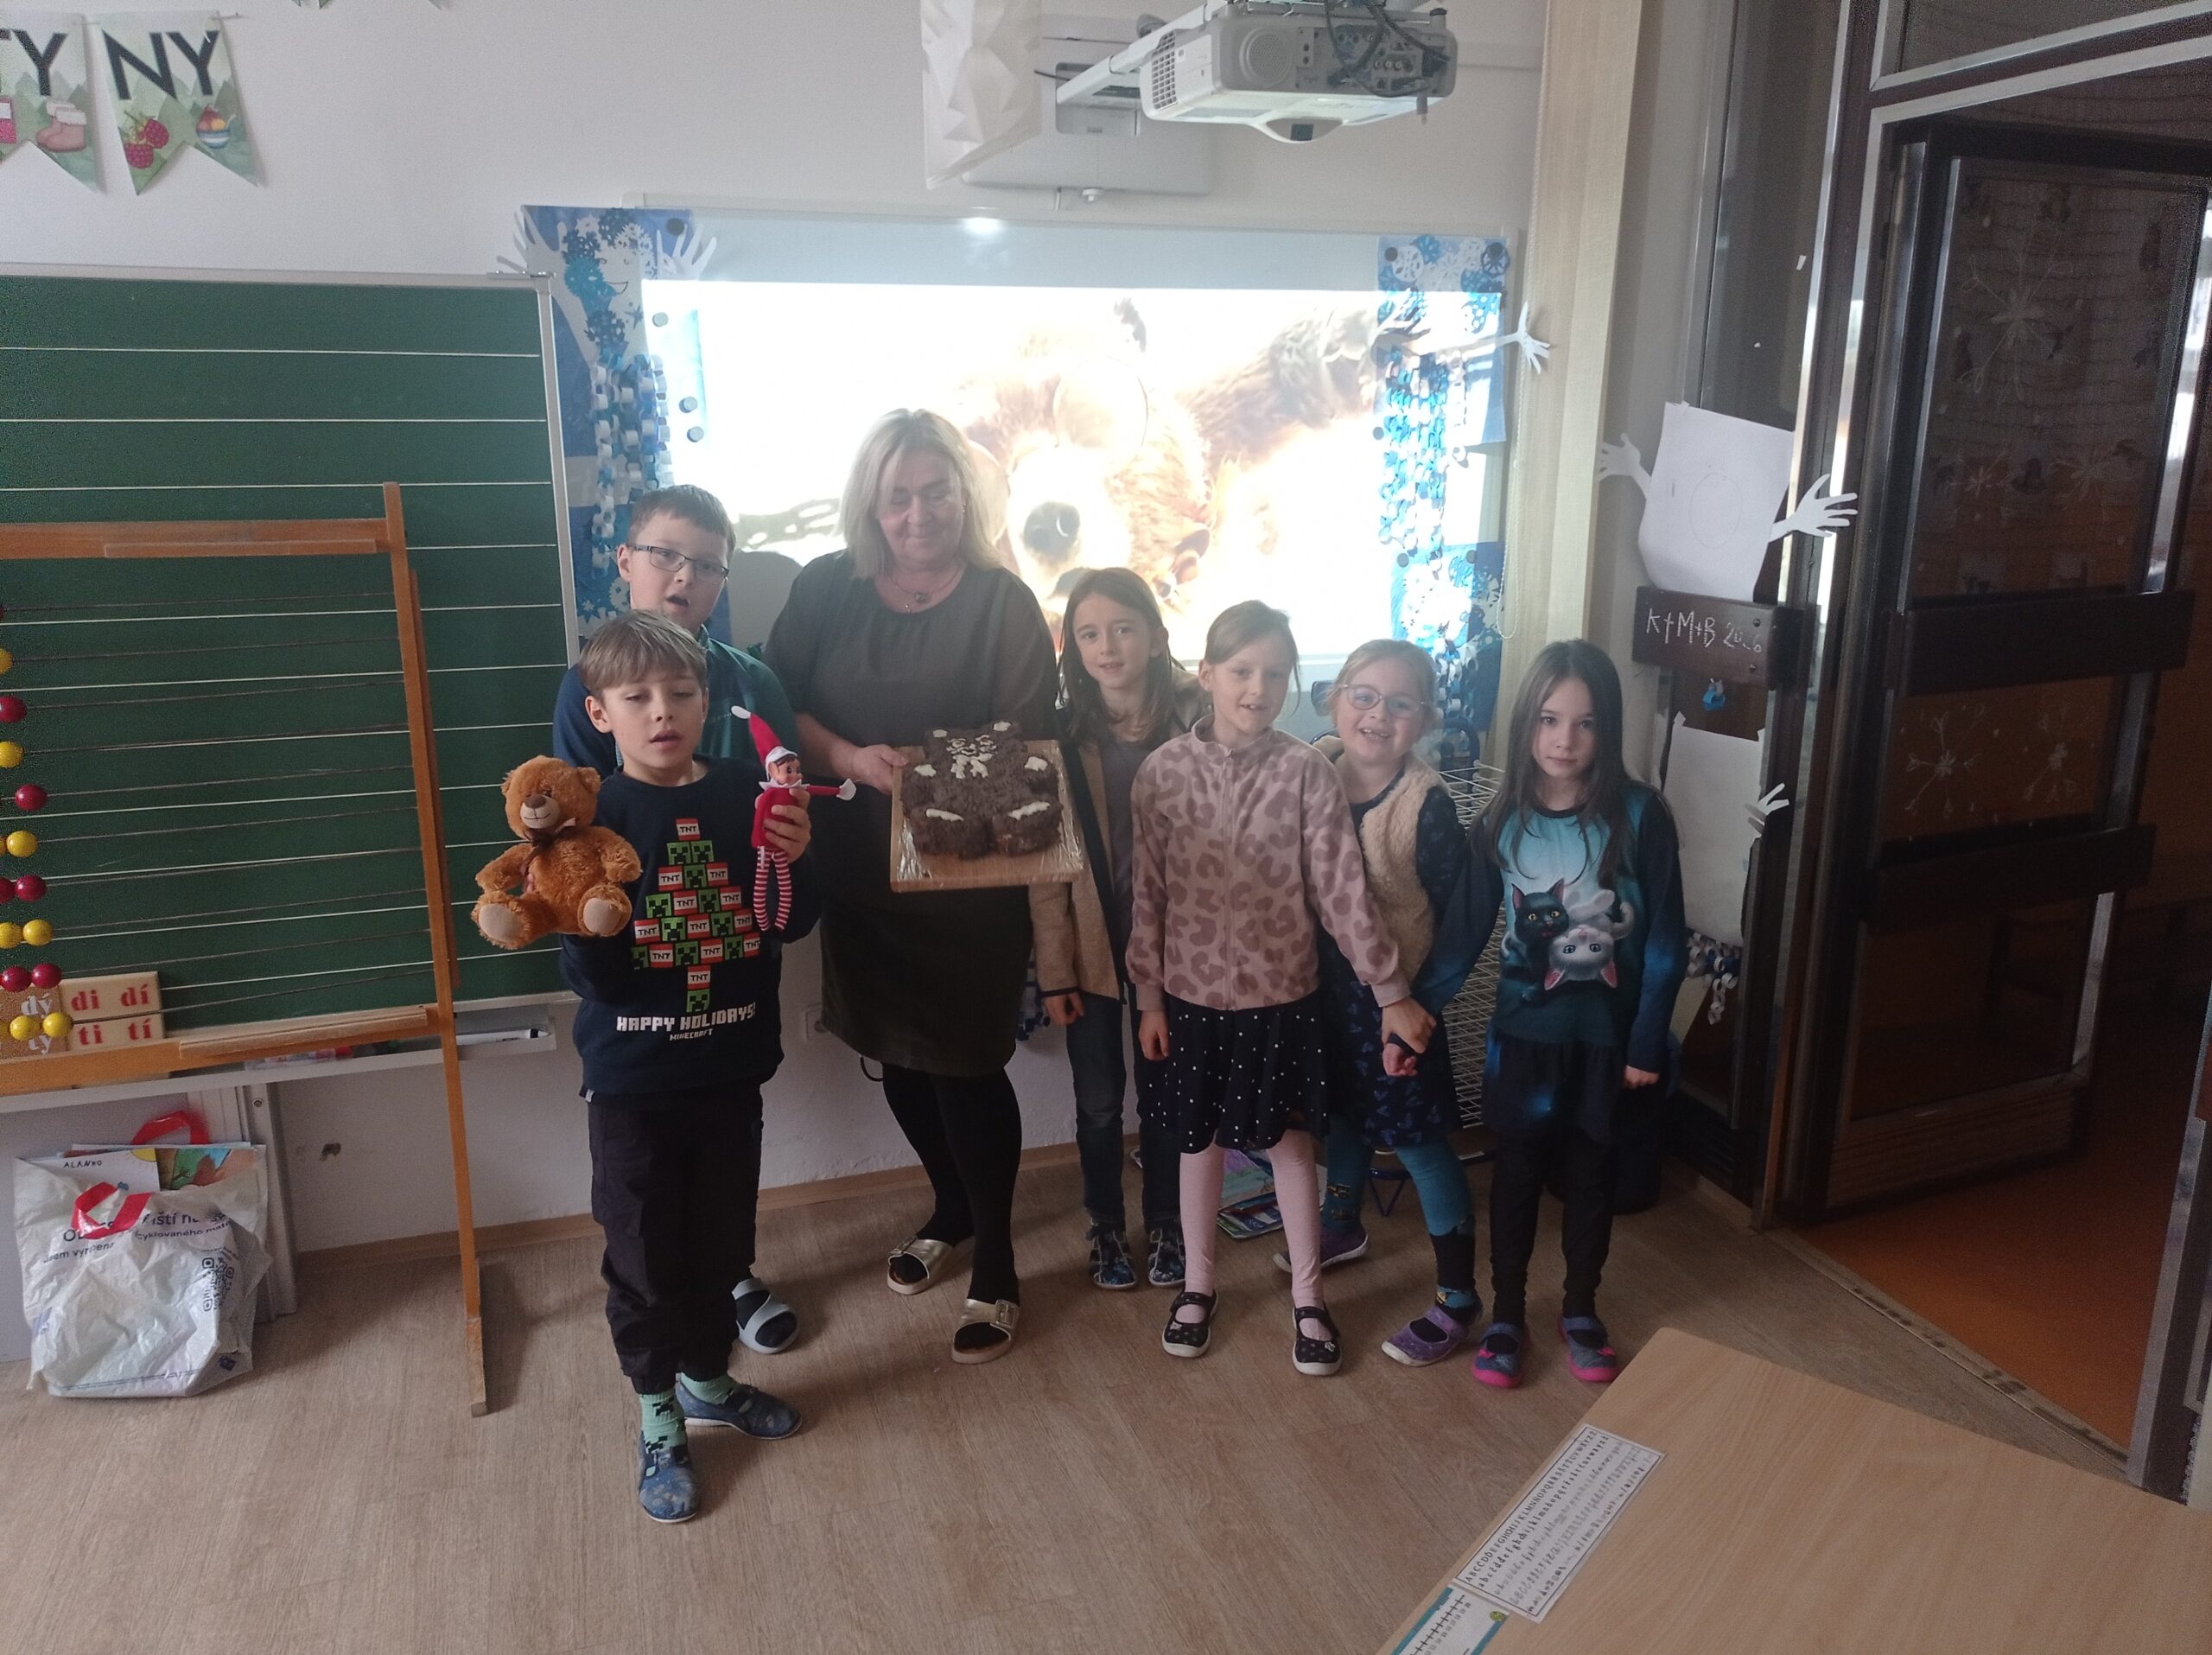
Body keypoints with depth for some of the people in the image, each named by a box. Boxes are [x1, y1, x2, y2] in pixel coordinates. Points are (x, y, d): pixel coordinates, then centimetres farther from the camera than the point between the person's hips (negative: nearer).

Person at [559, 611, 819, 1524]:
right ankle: (659, 1421, 32)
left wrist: (794, 861, -17)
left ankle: (707, 1380, 44)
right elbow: (590, 977, -13)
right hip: (632, 1081, -3)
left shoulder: (743, 798, -4)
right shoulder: (591, 815, -12)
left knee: (722, 1243, 19)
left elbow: (792, 925, 1)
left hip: (729, 1069, 3)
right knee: (644, 1257, 11)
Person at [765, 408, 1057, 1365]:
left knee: (966, 1065, 1)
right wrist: (853, 759, -18)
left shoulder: (1002, 603, -8)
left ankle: (995, 1266, 21)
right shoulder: (827, 589, 1)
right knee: (897, 1054, 17)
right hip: (861, 873, 4)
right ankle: (950, 1209, 43)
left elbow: (1025, 747, -12)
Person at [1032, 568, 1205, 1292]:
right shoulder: (1062, 734, -6)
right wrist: (1054, 967, -7)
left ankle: (1164, 1224, 34)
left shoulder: (1194, 721, -7)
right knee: (1098, 1099, 12)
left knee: (1163, 1091, 14)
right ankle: (1106, 1227, 33)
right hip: (1090, 943, 0)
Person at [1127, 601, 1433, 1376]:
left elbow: (1341, 890, -9)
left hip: (1282, 994, -1)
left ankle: (1308, 1298, 28)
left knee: (1290, 1142, 12)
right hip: (1193, 991, 1)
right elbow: (1147, 894, -3)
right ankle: (1196, 1284, 34)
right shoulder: (1163, 772, -8)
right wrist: (1148, 997, -1)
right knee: (1199, 1140, 16)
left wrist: (1392, 994, -9)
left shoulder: (1307, 772, -11)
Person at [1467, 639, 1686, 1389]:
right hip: (1523, 1029, 1)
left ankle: (1580, 1310, 35)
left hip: (1607, 1031, -1)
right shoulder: (1502, 822, -7)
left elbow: (1665, 940, -9)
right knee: (1517, 1169, 11)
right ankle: (1506, 1314, 28)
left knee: (1591, 1170, 16)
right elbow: (1470, 927, -1)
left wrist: (1646, 1041, -9)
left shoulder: (1638, 815, -13)